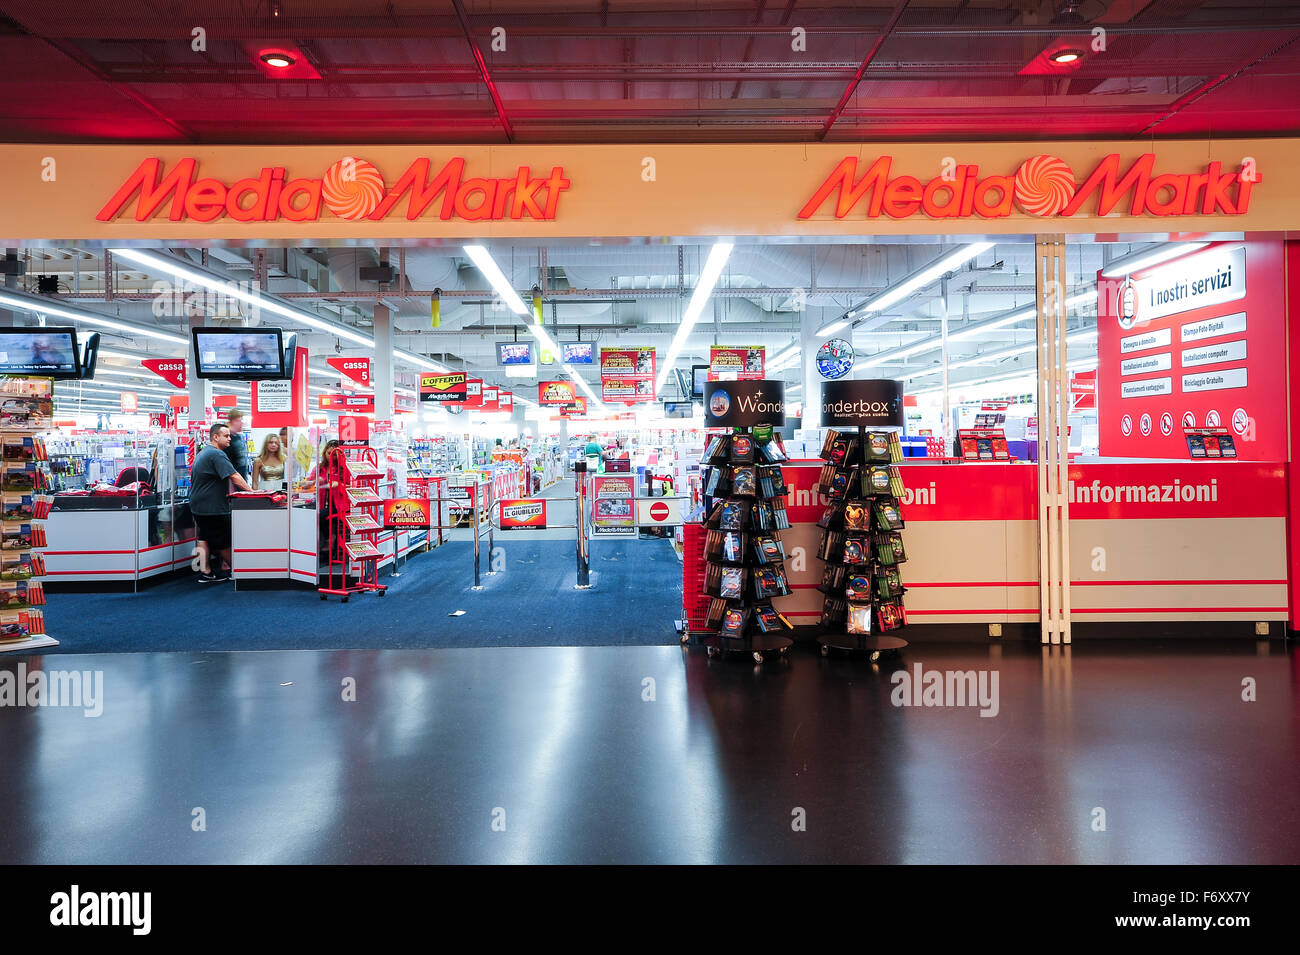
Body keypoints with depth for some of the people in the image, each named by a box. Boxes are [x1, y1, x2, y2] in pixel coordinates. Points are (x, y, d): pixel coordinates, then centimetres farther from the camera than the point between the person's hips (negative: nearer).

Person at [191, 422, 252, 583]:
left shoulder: (203, 453, 16)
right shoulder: (216, 454, -17)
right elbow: (234, 476, -24)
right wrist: (250, 490, -20)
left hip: (198, 504, 10)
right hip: (212, 507, -10)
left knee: (205, 539, 13)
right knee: (223, 541, 3)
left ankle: (206, 572, 14)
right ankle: (230, 569, 14)